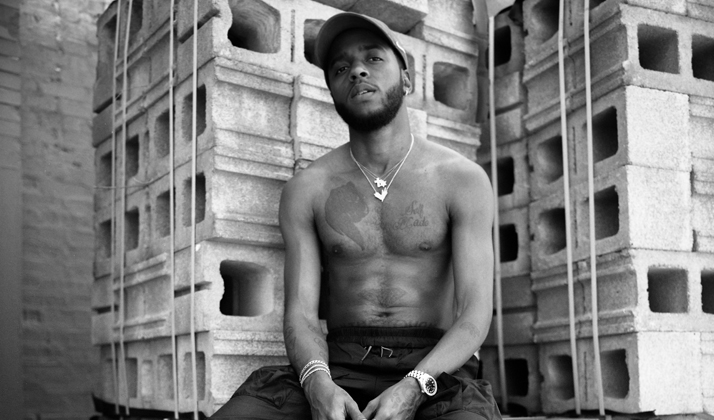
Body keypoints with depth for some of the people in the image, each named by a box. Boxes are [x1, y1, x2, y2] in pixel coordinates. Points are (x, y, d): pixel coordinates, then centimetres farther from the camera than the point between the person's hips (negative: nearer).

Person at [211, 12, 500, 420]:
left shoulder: (463, 179, 2)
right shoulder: (305, 190, 7)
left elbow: (475, 315, -5)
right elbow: (300, 314, 0)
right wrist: (319, 384, -22)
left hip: (436, 370, -1)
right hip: (339, 367, 1)